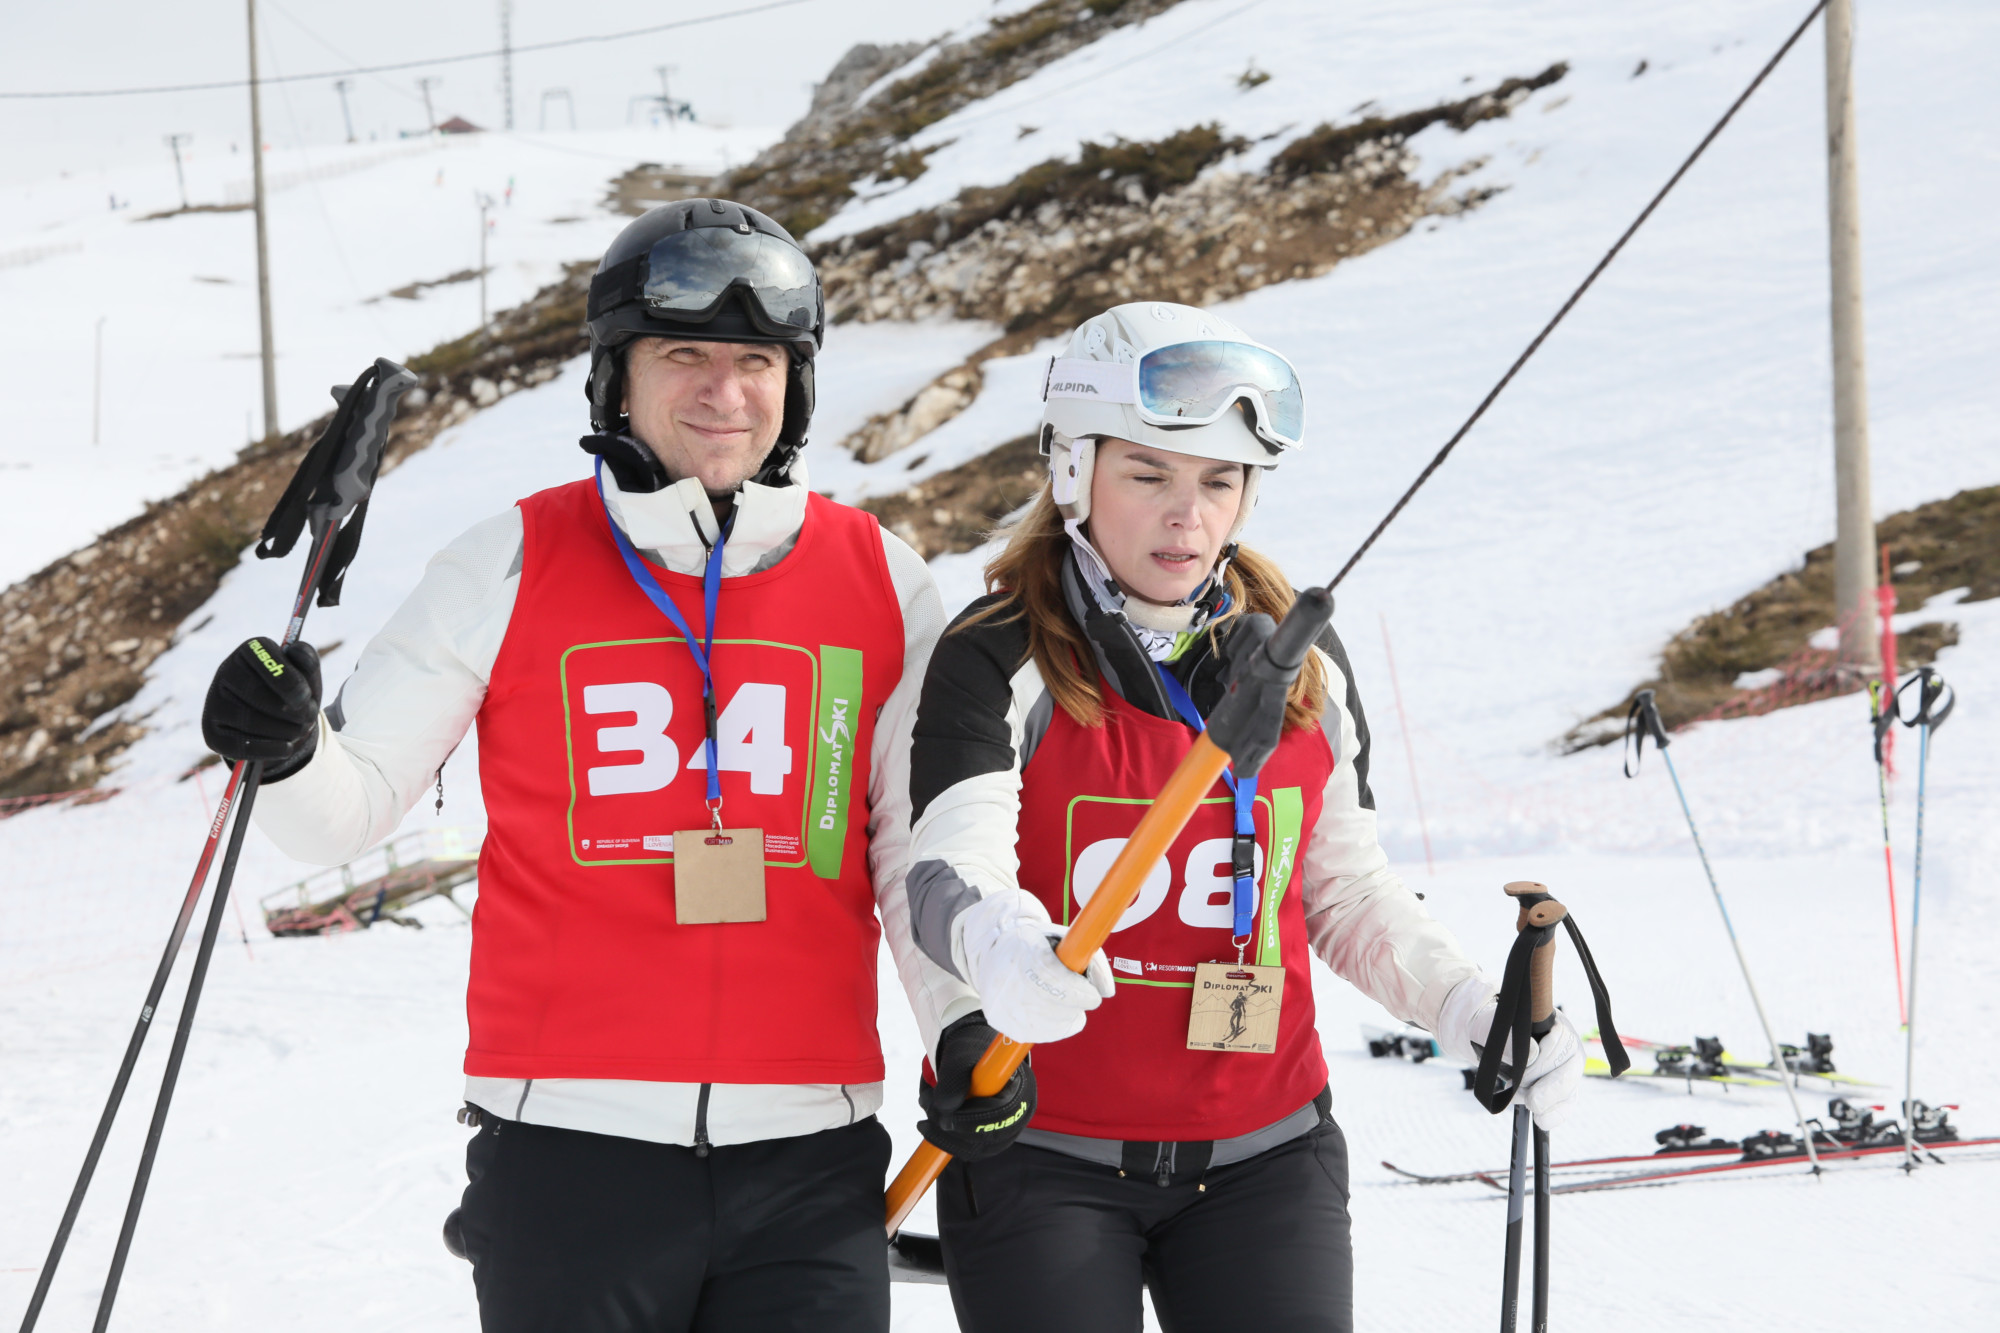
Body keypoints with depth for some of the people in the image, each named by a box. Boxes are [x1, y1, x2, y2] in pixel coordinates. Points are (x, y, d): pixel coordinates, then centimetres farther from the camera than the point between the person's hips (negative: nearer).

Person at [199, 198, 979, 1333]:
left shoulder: (880, 581, 7)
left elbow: (920, 853, 14)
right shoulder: (513, 568, 2)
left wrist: (970, 1031, 4)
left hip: (808, 1154, 2)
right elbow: (354, 805, 6)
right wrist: (288, 753, -14)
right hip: (573, 1144, -1)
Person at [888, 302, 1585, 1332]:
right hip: (1044, 1160, -3)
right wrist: (1000, 948, -46)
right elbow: (953, 867, -23)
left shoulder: (1307, 667, 7)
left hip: (1263, 1158, 3)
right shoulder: (1001, 661, -8)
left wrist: (1473, 1013, 1)